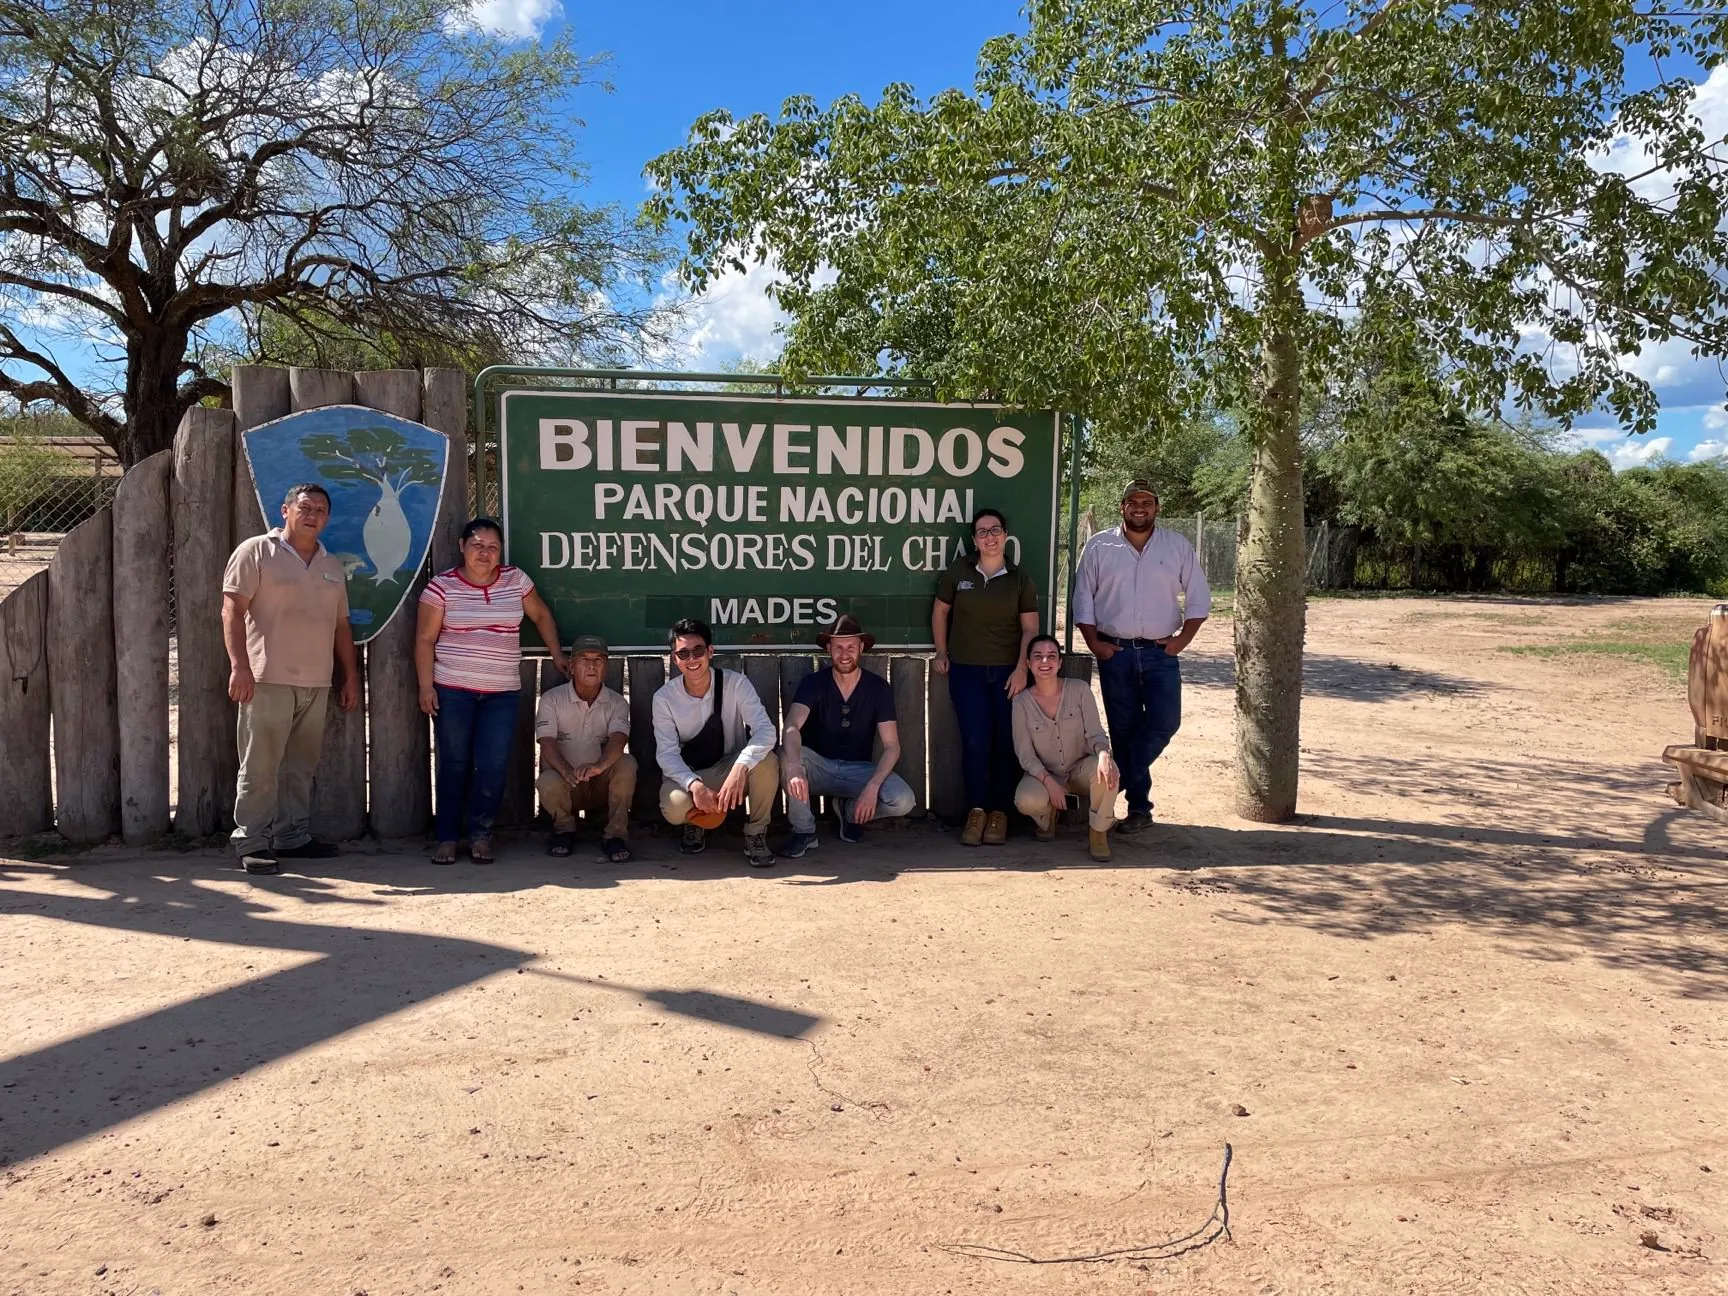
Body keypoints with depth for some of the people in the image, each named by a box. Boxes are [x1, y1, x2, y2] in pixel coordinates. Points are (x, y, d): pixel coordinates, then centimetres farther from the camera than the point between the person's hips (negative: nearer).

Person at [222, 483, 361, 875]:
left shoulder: (332, 566, 19)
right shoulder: (256, 552, 0)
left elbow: (341, 625, 21)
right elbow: (233, 610, -7)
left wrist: (351, 677, 17)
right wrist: (239, 665, -17)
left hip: (316, 683, 6)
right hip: (268, 680, -6)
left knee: (301, 767, 10)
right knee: (260, 766, -4)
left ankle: (293, 836, 18)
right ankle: (252, 843, 2)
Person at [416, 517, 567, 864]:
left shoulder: (516, 579, 5)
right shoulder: (441, 586, -2)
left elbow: (541, 615, 18)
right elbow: (425, 639, -2)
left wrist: (557, 655, 15)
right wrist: (425, 685, -8)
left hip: (503, 692, 2)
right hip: (452, 690, -2)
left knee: (493, 766, -5)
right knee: (455, 765, 3)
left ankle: (480, 835, 10)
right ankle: (446, 838, 13)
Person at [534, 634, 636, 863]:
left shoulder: (616, 702, -2)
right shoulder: (552, 699, -3)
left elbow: (618, 739, -21)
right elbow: (547, 743, -16)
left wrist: (599, 766, -45)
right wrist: (567, 771, -38)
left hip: (603, 783, 1)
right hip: (566, 782, -1)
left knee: (627, 763, -29)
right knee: (548, 783, -34)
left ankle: (615, 833, -14)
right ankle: (565, 828, 0)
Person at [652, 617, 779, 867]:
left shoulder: (736, 683, -16)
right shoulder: (664, 697, -12)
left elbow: (765, 731, -26)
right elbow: (667, 753, -16)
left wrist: (740, 768, -45)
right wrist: (694, 784, -36)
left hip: (731, 769, 0)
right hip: (687, 773, 0)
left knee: (767, 762, -33)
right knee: (674, 809, -34)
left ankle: (756, 835, -8)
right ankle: (696, 823, 8)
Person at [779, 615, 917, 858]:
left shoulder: (878, 688, -7)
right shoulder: (813, 683, -11)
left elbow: (892, 746, -11)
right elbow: (791, 727, -30)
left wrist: (872, 786, -29)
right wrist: (794, 768, -51)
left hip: (858, 769, 1)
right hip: (819, 766, -1)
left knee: (903, 801, -28)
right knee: (786, 754, -34)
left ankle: (850, 811, 5)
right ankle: (803, 831, -15)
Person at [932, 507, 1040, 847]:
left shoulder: (1019, 579, 4)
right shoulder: (958, 571, 3)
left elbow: (1030, 628, 3)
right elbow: (940, 611, 14)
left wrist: (1022, 668, -7)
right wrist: (941, 652, 9)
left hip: (1007, 672, 0)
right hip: (966, 670, 0)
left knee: (1005, 743, 1)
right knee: (975, 741, -6)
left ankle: (999, 812, 11)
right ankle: (976, 811, 4)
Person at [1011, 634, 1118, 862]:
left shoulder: (1079, 689, -7)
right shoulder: (1022, 702, -8)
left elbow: (1094, 733, -11)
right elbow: (1025, 754, -8)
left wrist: (1103, 754, -35)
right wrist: (1048, 782, -23)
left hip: (1080, 770, 0)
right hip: (1043, 775, 0)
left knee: (1106, 770, -35)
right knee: (1027, 801, -33)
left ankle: (1098, 832, -8)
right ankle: (1048, 817, 8)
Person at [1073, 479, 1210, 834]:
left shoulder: (1178, 547, 5)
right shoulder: (1099, 547, 4)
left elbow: (1198, 597, 8)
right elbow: (1083, 599, 5)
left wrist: (1183, 639, -3)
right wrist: (1094, 643, -4)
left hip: (1161, 652, 1)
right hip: (1115, 653, -1)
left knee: (1164, 724, -10)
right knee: (1124, 730, 3)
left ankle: (1113, 784, 7)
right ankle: (1138, 805, 13)